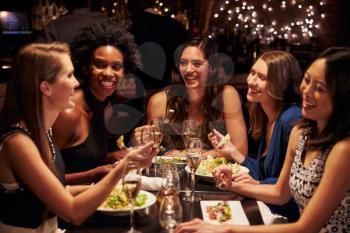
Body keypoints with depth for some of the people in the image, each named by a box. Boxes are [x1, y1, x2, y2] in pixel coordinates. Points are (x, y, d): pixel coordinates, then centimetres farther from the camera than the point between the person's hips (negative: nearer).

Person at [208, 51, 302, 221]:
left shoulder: (292, 121, -21)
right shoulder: (267, 119, 8)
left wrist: (259, 185, -25)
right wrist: (233, 152, 8)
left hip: (288, 218, -7)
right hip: (265, 209, 8)